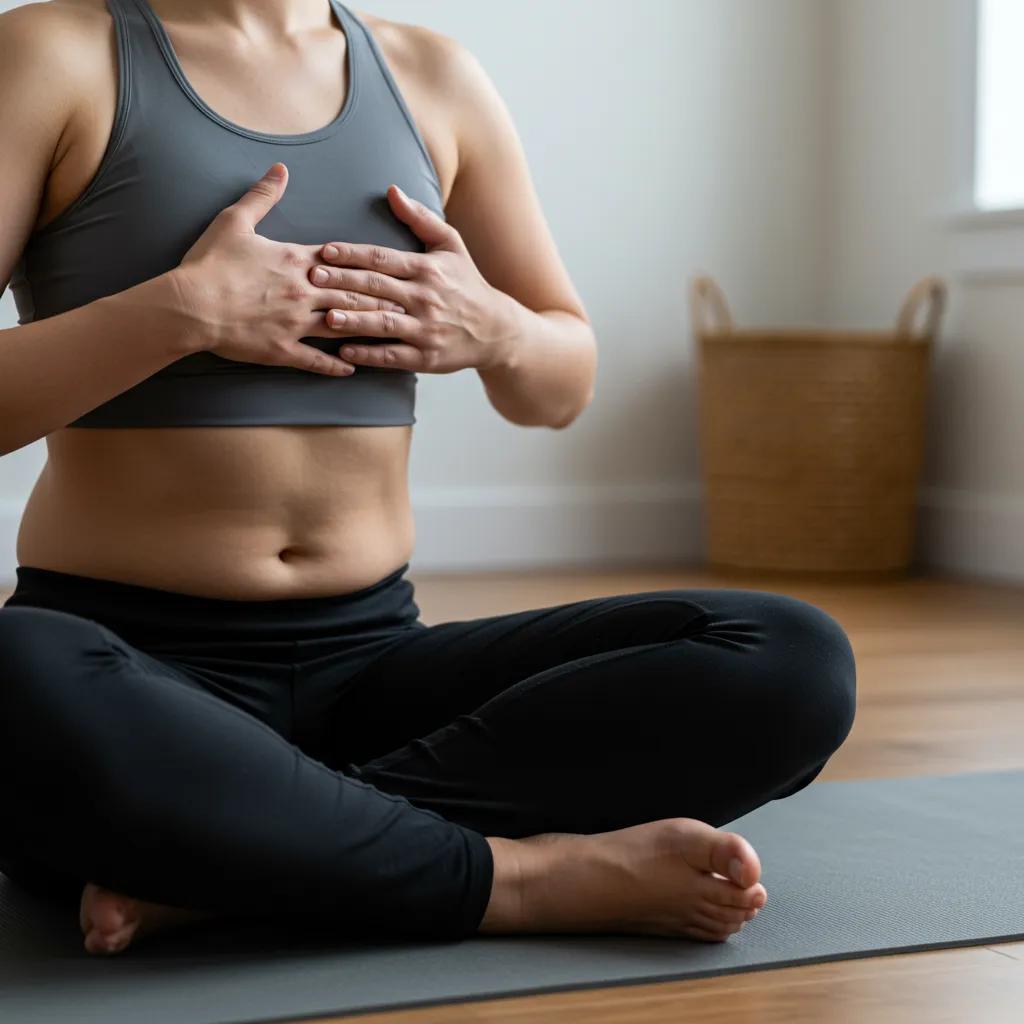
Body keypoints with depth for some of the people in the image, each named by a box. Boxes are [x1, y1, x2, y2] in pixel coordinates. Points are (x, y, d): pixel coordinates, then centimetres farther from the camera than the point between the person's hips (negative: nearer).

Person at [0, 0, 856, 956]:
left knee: (793, 663, -18)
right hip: (124, 664, -4)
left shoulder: (434, 78, 11)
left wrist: (492, 328, -4)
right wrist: (184, 309, -19)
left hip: (370, 661, 5)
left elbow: (563, 386, 19)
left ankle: (223, 861, -21)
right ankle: (528, 876, -24)